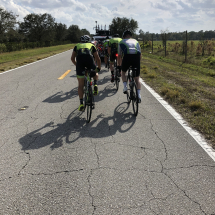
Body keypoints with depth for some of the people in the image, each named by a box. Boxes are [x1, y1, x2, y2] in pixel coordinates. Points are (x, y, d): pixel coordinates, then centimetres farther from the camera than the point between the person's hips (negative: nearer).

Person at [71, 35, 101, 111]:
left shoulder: (77, 46, 33)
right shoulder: (91, 45, 31)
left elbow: (72, 58, 27)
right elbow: (98, 58, 29)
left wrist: (77, 65, 41)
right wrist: (99, 67, 44)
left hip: (79, 59, 1)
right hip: (89, 58, 0)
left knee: (80, 84, 8)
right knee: (95, 73, 32)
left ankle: (81, 103, 5)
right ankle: (95, 85, 4)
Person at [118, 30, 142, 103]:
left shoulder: (121, 42, 25)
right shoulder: (135, 41, 30)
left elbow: (119, 55, 26)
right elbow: (140, 54, 30)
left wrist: (119, 64, 40)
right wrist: (138, 62, 42)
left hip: (127, 56, -2)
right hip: (136, 56, 2)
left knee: (123, 72, 28)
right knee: (137, 78, 10)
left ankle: (125, 87, 10)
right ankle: (139, 95, -2)